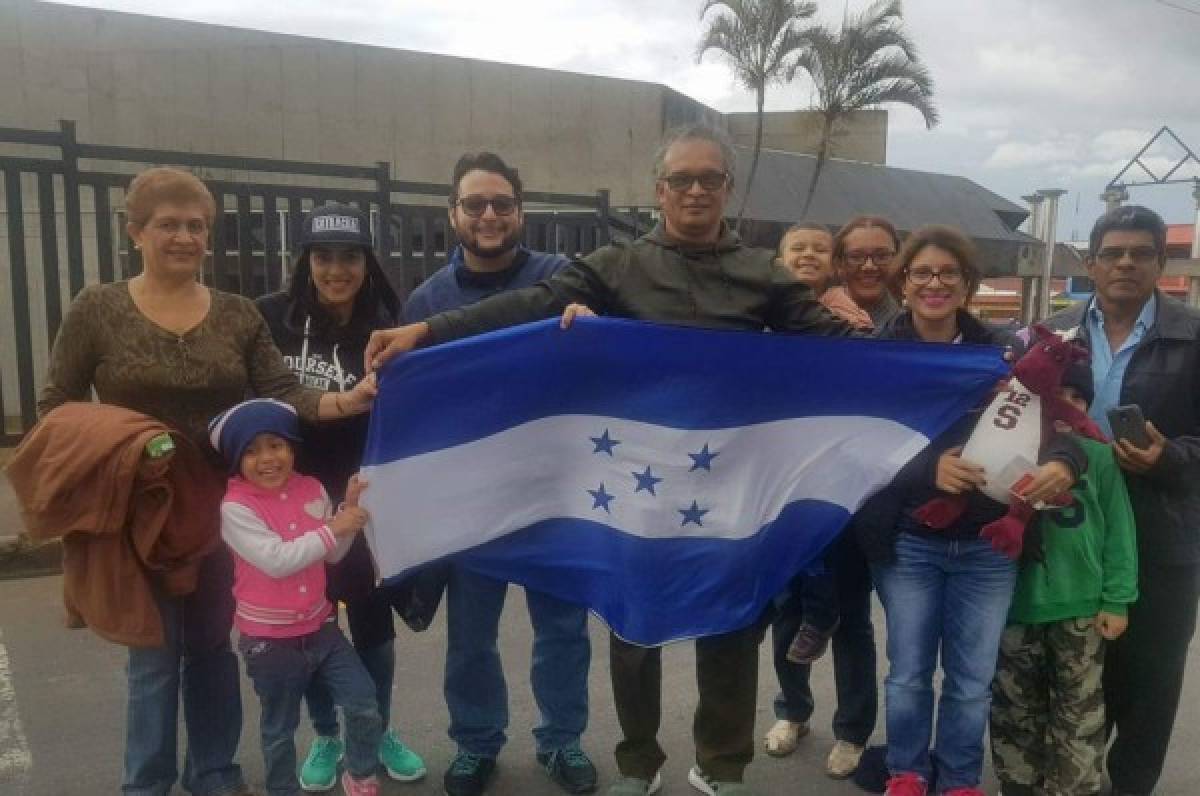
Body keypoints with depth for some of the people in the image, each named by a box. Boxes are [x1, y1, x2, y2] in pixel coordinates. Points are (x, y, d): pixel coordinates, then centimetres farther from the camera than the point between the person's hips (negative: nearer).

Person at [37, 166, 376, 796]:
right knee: (155, 655, 6)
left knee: (212, 646, 15)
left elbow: (282, 396, -5)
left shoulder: (238, 315, 2)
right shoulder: (96, 310, -2)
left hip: (223, 506, 2)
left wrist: (346, 401, -23)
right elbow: (54, 408, 1)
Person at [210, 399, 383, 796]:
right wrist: (332, 528, -26)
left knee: (364, 705, 2)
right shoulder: (235, 508, -16)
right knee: (280, 727, 14)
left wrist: (349, 508, -13)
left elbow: (333, 553, 0)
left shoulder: (312, 489, -2)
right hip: (269, 640, -4)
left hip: (319, 628, 4)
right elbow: (276, 560, -26)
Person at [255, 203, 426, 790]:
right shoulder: (270, 318, -7)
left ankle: (381, 733, 32)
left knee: (373, 616, 10)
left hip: (361, 501, 0)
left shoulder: (386, 331, -8)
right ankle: (326, 738, 33)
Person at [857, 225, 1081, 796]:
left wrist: (1062, 463, -29)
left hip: (988, 545, 2)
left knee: (973, 679, 14)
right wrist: (927, 469, -30)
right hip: (908, 541, -1)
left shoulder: (1002, 352, -1)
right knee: (908, 672, 13)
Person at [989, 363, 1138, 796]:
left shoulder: (1099, 456, -4)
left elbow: (1118, 531, -1)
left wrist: (1116, 599, -4)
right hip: (1015, 604, 1)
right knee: (1015, 709, 15)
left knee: (1079, 713, 11)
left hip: (1080, 608, -1)